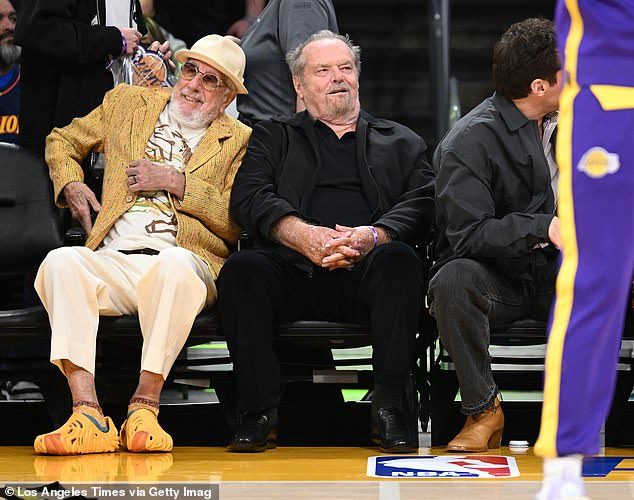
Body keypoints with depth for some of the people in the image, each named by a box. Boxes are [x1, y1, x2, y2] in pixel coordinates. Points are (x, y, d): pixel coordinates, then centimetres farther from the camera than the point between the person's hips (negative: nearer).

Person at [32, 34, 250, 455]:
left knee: (174, 264, -40)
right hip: (112, 260, 2)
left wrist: (176, 181, -3)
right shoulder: (128, 103, 23)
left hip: (183, 260, -2)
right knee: (61, 261, -32)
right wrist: (70, 185, 14)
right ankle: (88, 416, -39)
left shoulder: (239, 141, 15)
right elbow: (62, 141, 34)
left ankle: (145, 407, -32)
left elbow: (235, 223, 3)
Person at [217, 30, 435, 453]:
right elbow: (250, 197, 7)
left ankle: (388, 407, -29)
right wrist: (304, 236, -15)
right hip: (293, 271, 0)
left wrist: (375, 236, -15)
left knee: (400, 260, -34)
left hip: (366, 271, 0)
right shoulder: (273, 137, 26)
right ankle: (260, 411, -26)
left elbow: (421, 205, 9)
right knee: (241, 270, -31)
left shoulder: (400, 143, 27)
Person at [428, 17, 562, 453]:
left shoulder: (562, 123, 9)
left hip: (555, 274, 5)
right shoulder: (469, 142, -13)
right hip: (495, 280, -5)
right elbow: (468, 235, -20)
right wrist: (544, 228, -31)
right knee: (453, 280, -38)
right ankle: (482, 409, -20)